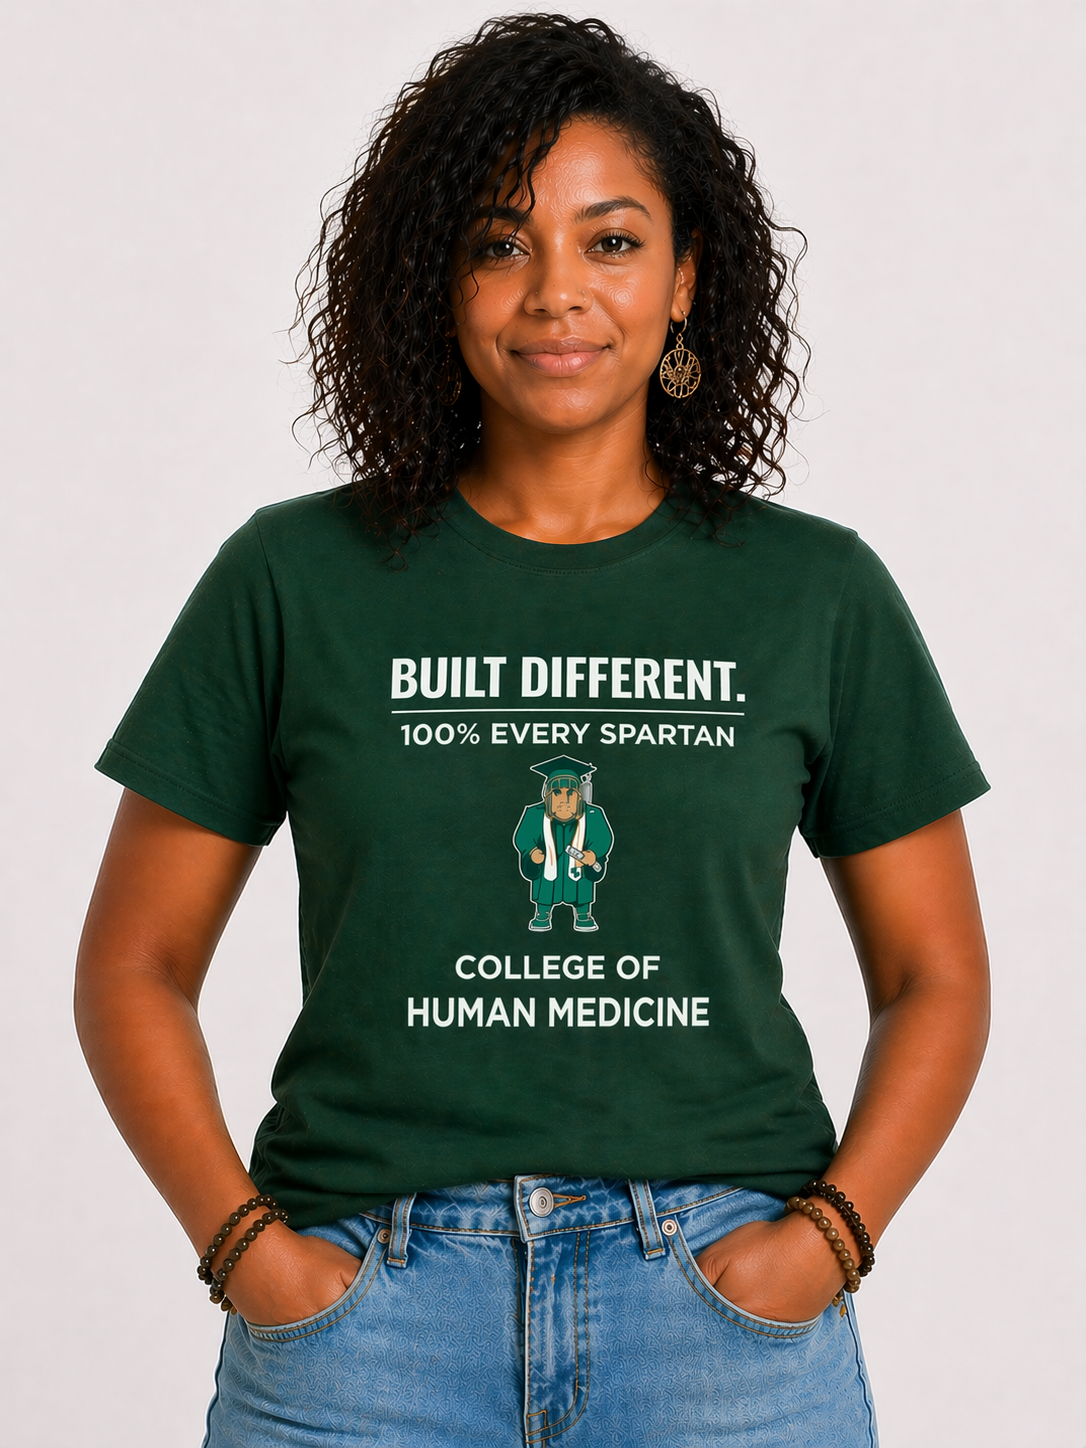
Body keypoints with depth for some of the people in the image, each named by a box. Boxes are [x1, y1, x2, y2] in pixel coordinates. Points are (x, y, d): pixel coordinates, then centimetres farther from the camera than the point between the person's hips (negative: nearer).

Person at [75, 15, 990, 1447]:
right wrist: (242, 1239, -6)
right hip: (366, 1290, 0)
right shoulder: (296, 580, 2)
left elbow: (934, 978, 9)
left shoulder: (817, 593, 4)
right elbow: (135, 968, 6)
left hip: (719, 1289, 1)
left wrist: (831, 1230, -4)